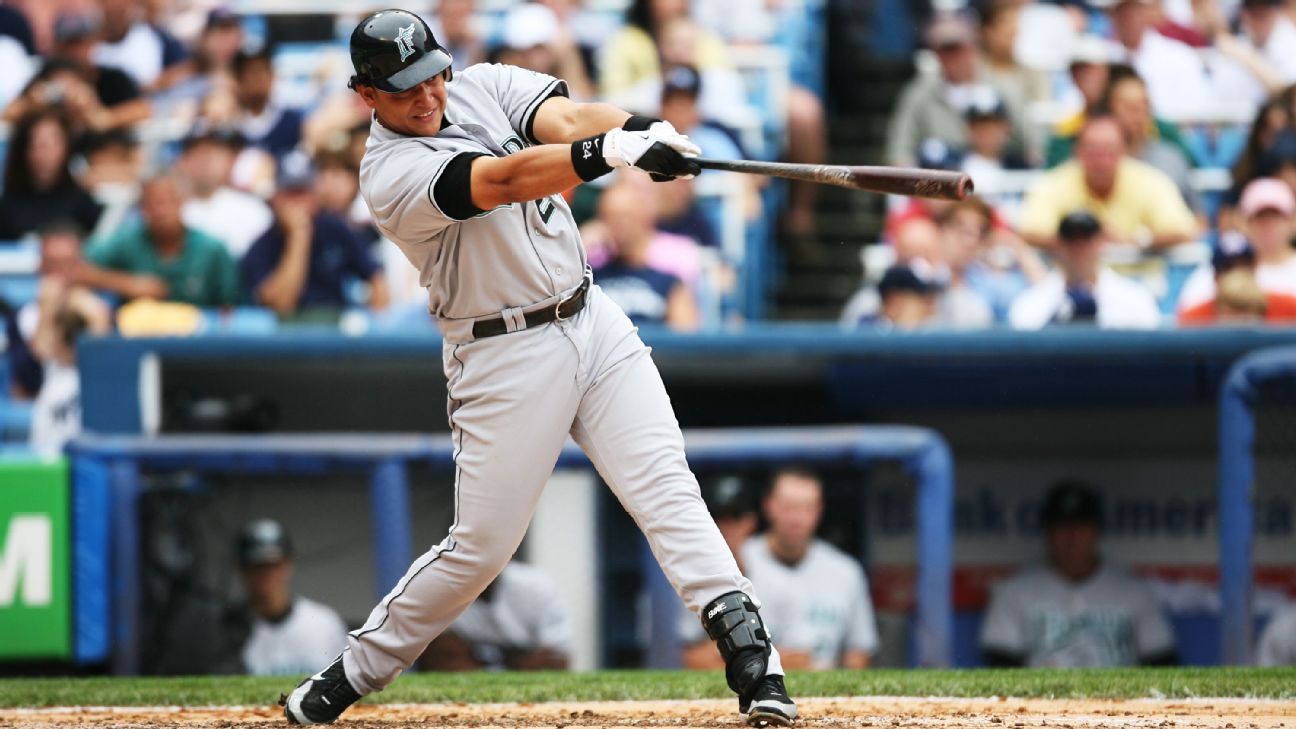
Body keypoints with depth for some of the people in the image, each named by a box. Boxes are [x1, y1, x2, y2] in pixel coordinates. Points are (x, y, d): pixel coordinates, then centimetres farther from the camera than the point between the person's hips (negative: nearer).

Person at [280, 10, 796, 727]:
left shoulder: (483, 86, 4)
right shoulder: (390, 174, -15)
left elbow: (567, 118, -14)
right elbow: (506, 180, -30)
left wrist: (649, 129, -36)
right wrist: (613, 151, -45)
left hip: (591, 319, 5)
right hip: (506, 356, -5)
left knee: (663, 484, -11)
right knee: (481, 544, 0)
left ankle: (745, 644, -19)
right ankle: (358, 668, 18)